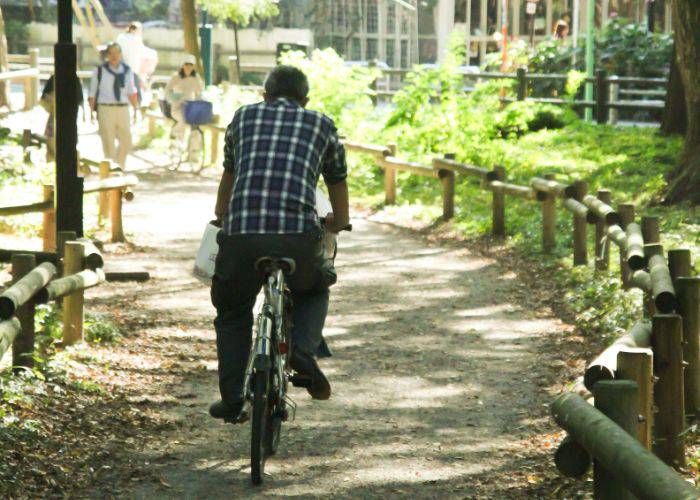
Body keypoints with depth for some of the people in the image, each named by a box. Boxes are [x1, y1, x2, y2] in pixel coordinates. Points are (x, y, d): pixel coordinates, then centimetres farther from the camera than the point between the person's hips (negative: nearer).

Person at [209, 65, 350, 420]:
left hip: (240, 235, 1)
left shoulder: (244, 117, 25)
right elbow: (338, 186, 34)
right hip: (298, 237, -1)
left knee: (232, 314, 25)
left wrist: (222, 219, 58)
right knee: (314, 292, 30)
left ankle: (231, 398, 15)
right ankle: (303, 349, 3)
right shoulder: (321, 125, 22)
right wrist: (336, 225, 54)